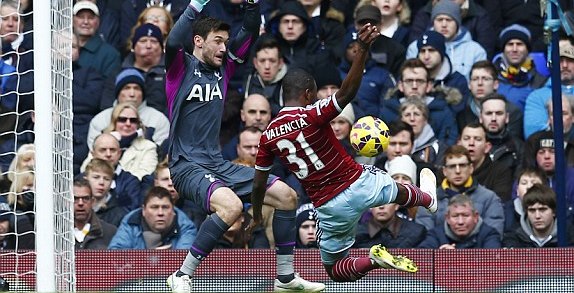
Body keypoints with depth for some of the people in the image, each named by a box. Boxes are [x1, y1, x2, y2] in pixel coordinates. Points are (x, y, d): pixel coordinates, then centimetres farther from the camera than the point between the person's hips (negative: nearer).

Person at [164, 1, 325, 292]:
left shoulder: (223, 67, 12)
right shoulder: (181, 66, -6)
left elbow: (249, 32, 11)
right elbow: (173, 42, -28)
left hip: (218, 164, 8)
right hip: (187, 166, -8)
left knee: (287, 196, 4)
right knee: (231, 205, -34)